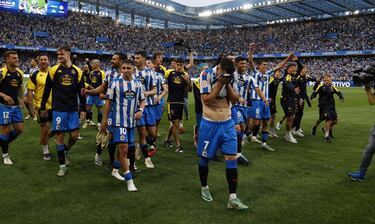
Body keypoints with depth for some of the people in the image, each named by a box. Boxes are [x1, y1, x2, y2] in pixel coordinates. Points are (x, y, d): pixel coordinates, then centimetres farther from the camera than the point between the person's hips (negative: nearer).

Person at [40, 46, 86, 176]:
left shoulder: (77, 71, 4)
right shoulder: (53, 70, 0)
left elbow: (81, 92, 8)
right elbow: (47, 91, 6)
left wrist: (83, 109, 5)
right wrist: (43, 107, 8)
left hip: (73, 109, 2)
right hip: (58, 109, -2)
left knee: (75, 135, 0)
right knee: (60, 136, 0)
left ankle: (65, 151, 32)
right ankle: (62, 165, 11)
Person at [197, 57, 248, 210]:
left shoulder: (229, 77, 3)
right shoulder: (206, 75, -12)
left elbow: (234, 100, 2)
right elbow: (207, 100, -18)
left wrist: (228, 84, -10)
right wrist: (220, 83, -20)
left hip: (227, 124, 4)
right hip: (210, 124, -3)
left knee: (232, 159, -4)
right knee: (205, 158, 11)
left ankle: (233, 198, 1)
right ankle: (204, 187, 35)